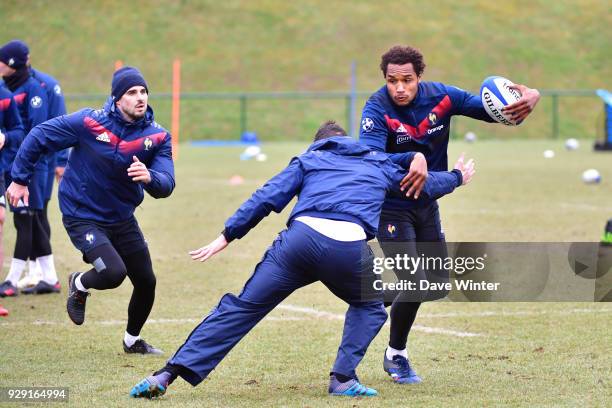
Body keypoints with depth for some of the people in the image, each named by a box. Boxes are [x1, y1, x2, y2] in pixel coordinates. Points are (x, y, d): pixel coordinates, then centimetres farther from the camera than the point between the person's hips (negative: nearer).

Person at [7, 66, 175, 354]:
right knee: (113, 272, -23)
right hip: (82, 217, -5)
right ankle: (79, 286, 13)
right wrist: (20, 179, -4)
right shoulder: (89, 122, -20)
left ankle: (132, 341, 37)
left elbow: (165, 186, -17)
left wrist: (149, 177, -40)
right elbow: (39, 137, -9)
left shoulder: (158, 137, -10)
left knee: (146, 282, 10)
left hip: (122, 219, 5)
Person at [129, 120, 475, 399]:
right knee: (370, 307, 31)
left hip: (302, 237, 0)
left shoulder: (309, 159, 28)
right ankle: (343, 378, 12)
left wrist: (227, 236, 14)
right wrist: (457, 178, 66)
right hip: (350, 248, 0)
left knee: (240, 308, 3)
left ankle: (168, 375, -4)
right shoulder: (379, 164, 32)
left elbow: (267, 197, 15)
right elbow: (424, 183, 45)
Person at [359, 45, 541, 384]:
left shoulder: (440, 97, -11)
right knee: (415, 284, -14)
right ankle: (396, 355, 10)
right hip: (390, 208, -5)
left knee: (439, 286, 9)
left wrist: (527, 98, -27)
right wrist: (413, 159, -56)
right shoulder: (378, 109, -24)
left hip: (426, 204, 5)